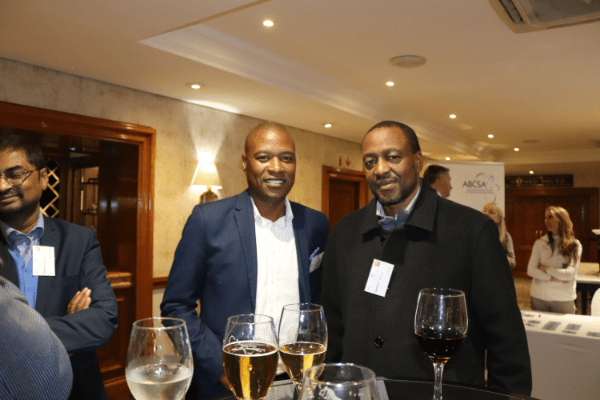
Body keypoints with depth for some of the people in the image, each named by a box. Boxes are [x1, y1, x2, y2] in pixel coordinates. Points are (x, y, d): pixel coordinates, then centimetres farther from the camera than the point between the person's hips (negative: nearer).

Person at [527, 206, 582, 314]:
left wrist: (546, 269, -8)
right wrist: (553, 278, -13)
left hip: (563, 300, -1)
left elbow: (569, 274, -11)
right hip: (539, 297, 1)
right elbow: (530, 270, -6)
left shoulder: (575, 245, -1)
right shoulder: (540, 243, 2)